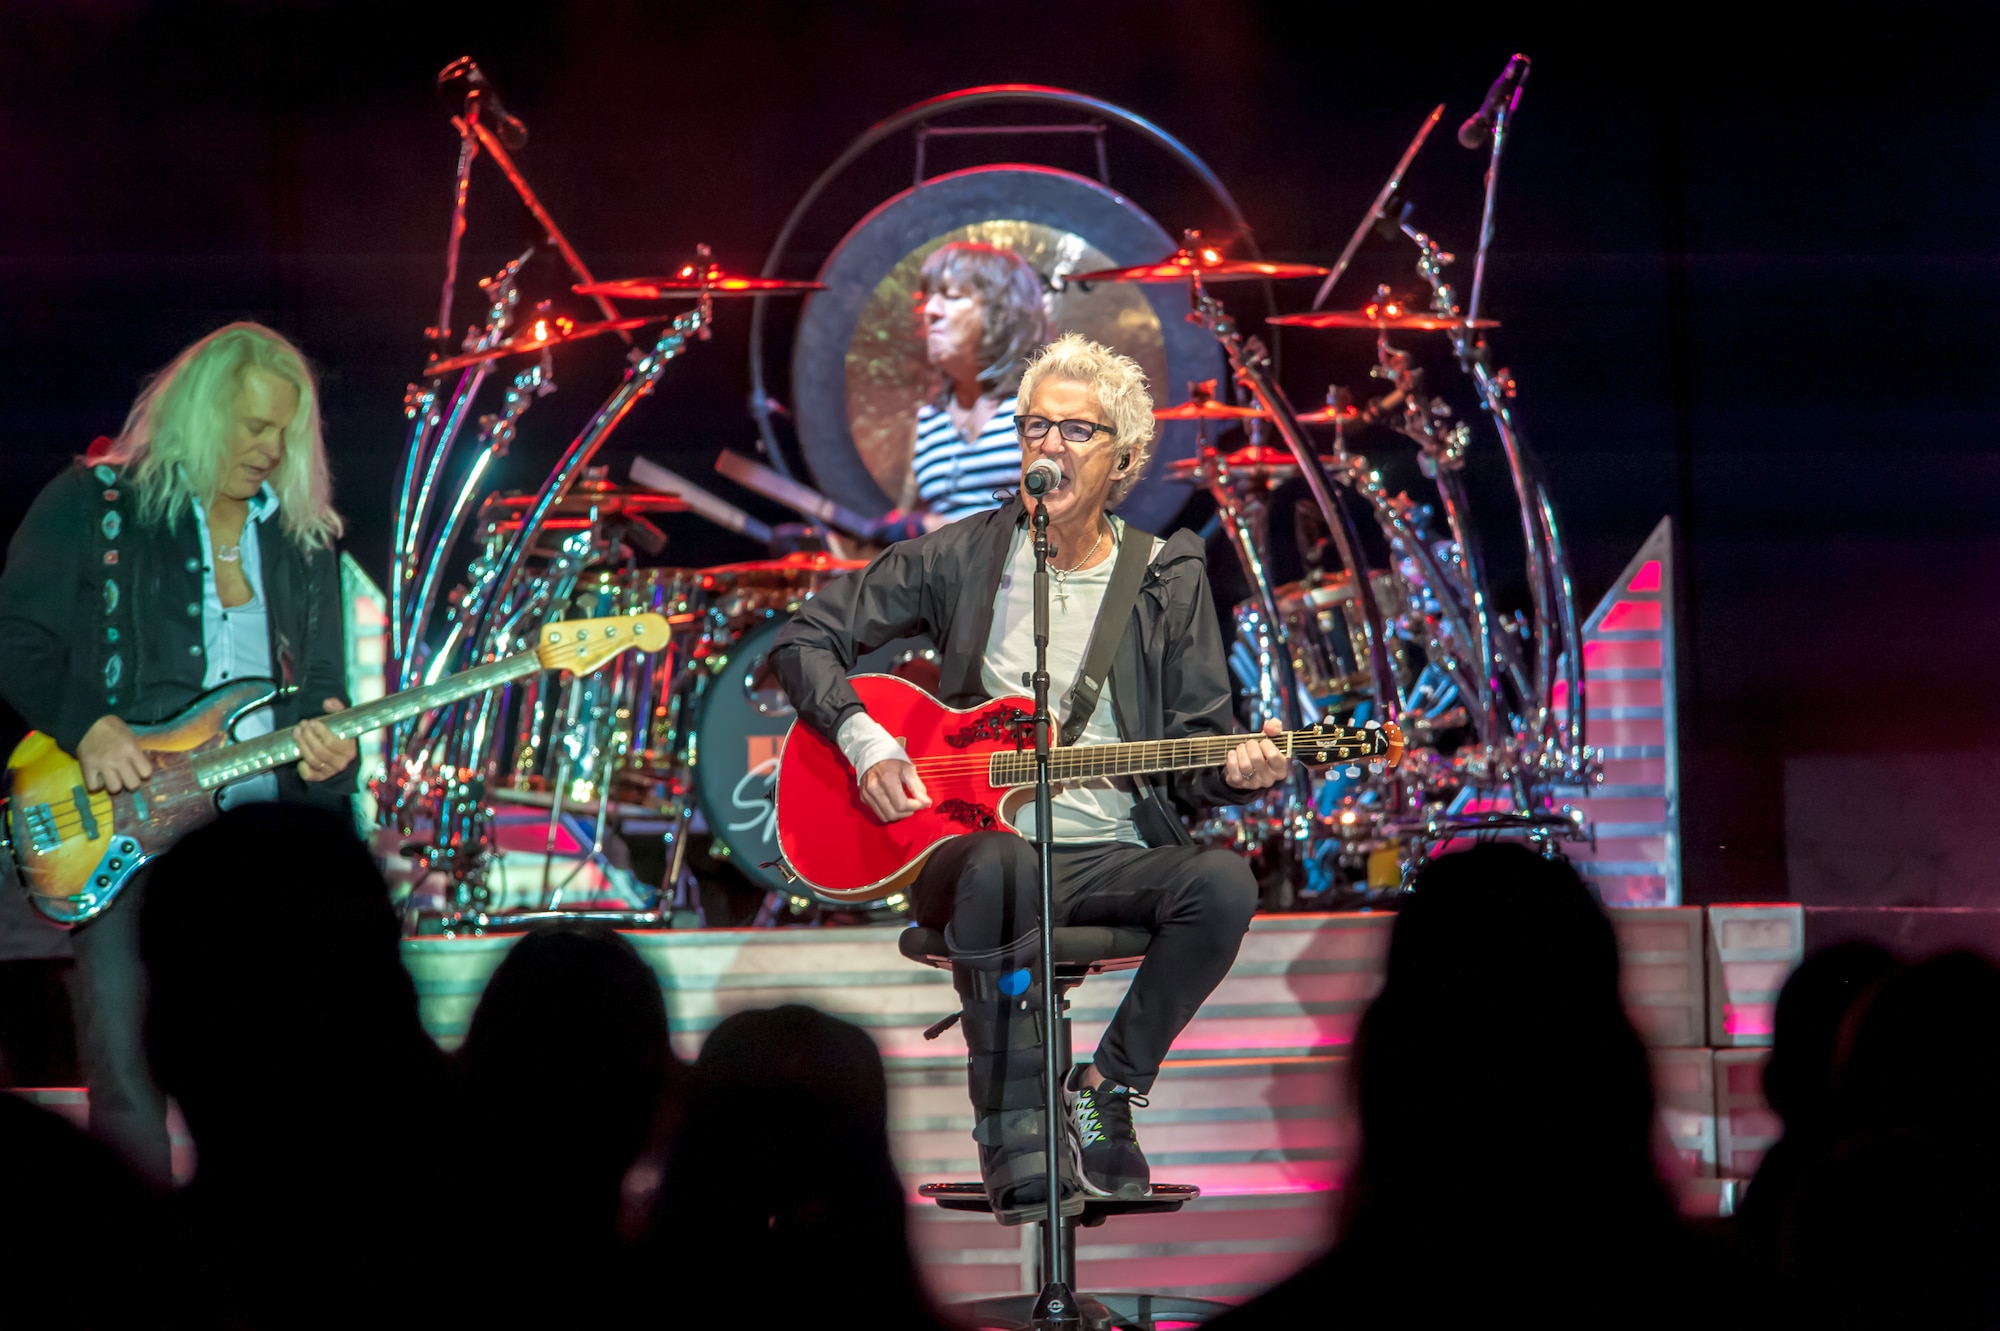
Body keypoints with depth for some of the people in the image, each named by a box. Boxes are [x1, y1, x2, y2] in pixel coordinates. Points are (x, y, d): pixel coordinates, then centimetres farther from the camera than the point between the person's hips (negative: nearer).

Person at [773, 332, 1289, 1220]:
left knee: (1223, 883, -30)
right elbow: (806, 639, 9)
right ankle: (1012, 1126, -30)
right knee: (1000, 865, -39)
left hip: (1114, 857, 2)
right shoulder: (960, 558, 6)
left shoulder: (1169, 580, 10)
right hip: (969, 842, -2)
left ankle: (1108, 1089, -13)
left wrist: (1235, 771, -14)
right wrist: (865, 742, -6)